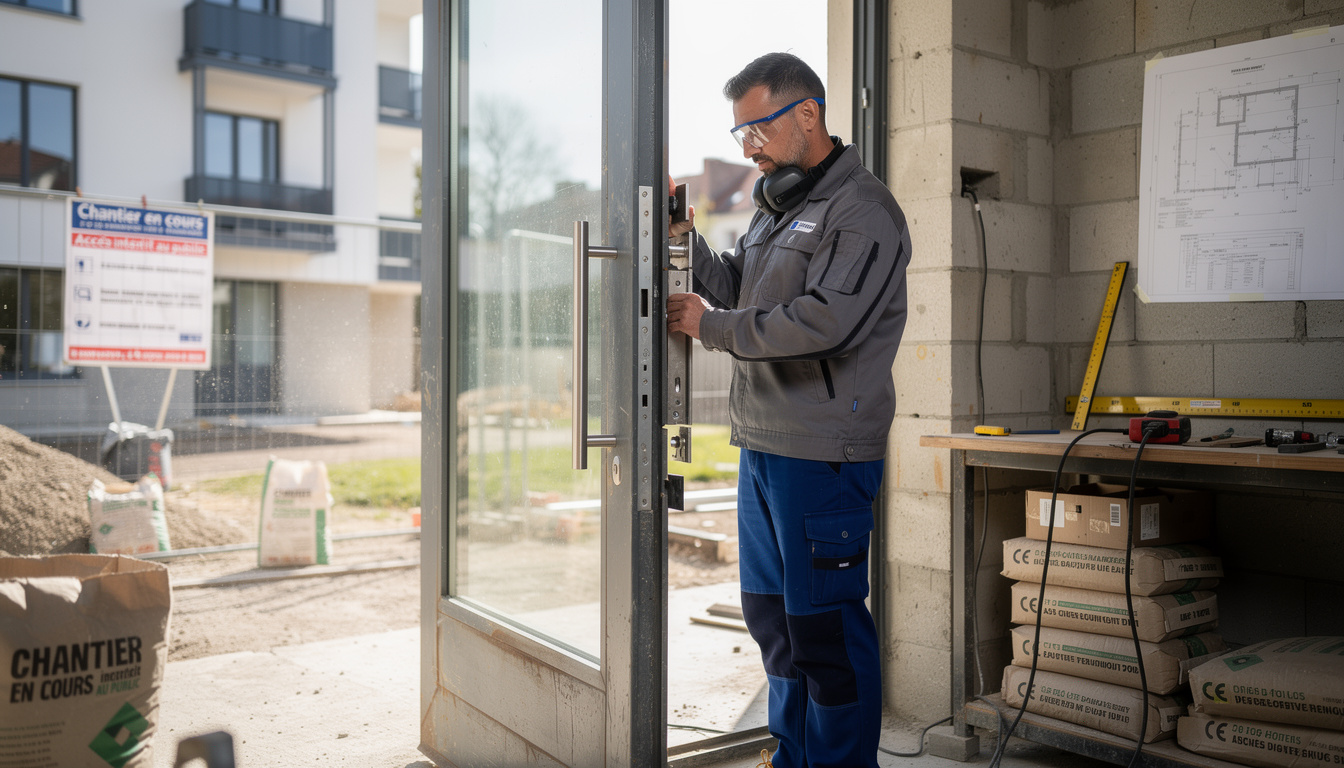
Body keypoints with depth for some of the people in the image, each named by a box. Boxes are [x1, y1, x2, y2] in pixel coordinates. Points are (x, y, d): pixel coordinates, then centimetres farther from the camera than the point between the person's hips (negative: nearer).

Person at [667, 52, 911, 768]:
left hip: (822, 453, -9)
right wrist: (685, 239, 3)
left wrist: (711, 326, -14)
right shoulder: (778, 205, 18)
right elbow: (735, 288, 19)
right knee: (771, 612, 18)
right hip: (762, 444, 9)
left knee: (825, 626, -1)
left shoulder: (863, 211, -10)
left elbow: (823, 322, -22)